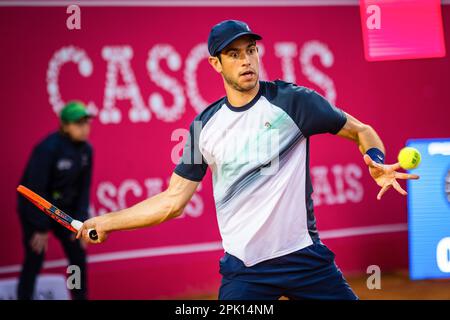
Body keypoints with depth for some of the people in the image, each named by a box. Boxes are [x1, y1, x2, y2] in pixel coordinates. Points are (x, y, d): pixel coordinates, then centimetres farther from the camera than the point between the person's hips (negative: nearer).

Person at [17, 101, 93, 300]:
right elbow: (35, 189, -23)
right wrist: (41, 228, -20)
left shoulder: (85, 149, -6)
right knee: (34, 261, -7)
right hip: (35, 208, -6)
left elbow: (83, 188, 1)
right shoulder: (48, 148, -25)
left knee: (78, 255, 6)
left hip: (64, 209, 6)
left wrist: (81, 222, -5)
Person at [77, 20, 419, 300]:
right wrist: (106, 222, 6)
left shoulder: (293, 100, -5)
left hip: (303, 257, -2)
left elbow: (362, 131, 3)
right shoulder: (205, 126, 5)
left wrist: (376, 162, -18)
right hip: (243, 270, 2)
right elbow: (173, 200, 9)